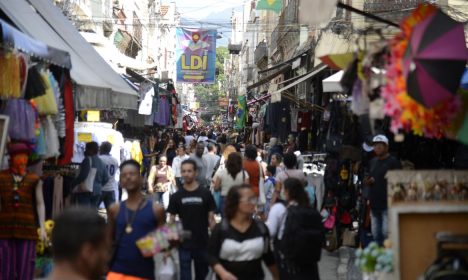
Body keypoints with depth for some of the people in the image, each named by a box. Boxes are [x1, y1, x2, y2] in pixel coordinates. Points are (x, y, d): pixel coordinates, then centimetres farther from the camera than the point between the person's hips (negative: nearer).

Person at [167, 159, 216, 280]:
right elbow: (172, 221, 2)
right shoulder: (176, 196, -1)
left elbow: (211, 218, 1)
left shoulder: (205, 194, -3)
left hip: (202, 243, 0)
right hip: (184, 244, 0)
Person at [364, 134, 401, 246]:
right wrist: (367, 181, 4)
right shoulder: (372, 162, 19)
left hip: (388, 204, -7)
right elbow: (368, 179, 27)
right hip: (374, 203, 7)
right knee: (376, 234, 10)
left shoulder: (393, 162, -4)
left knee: (387, 233, -12)